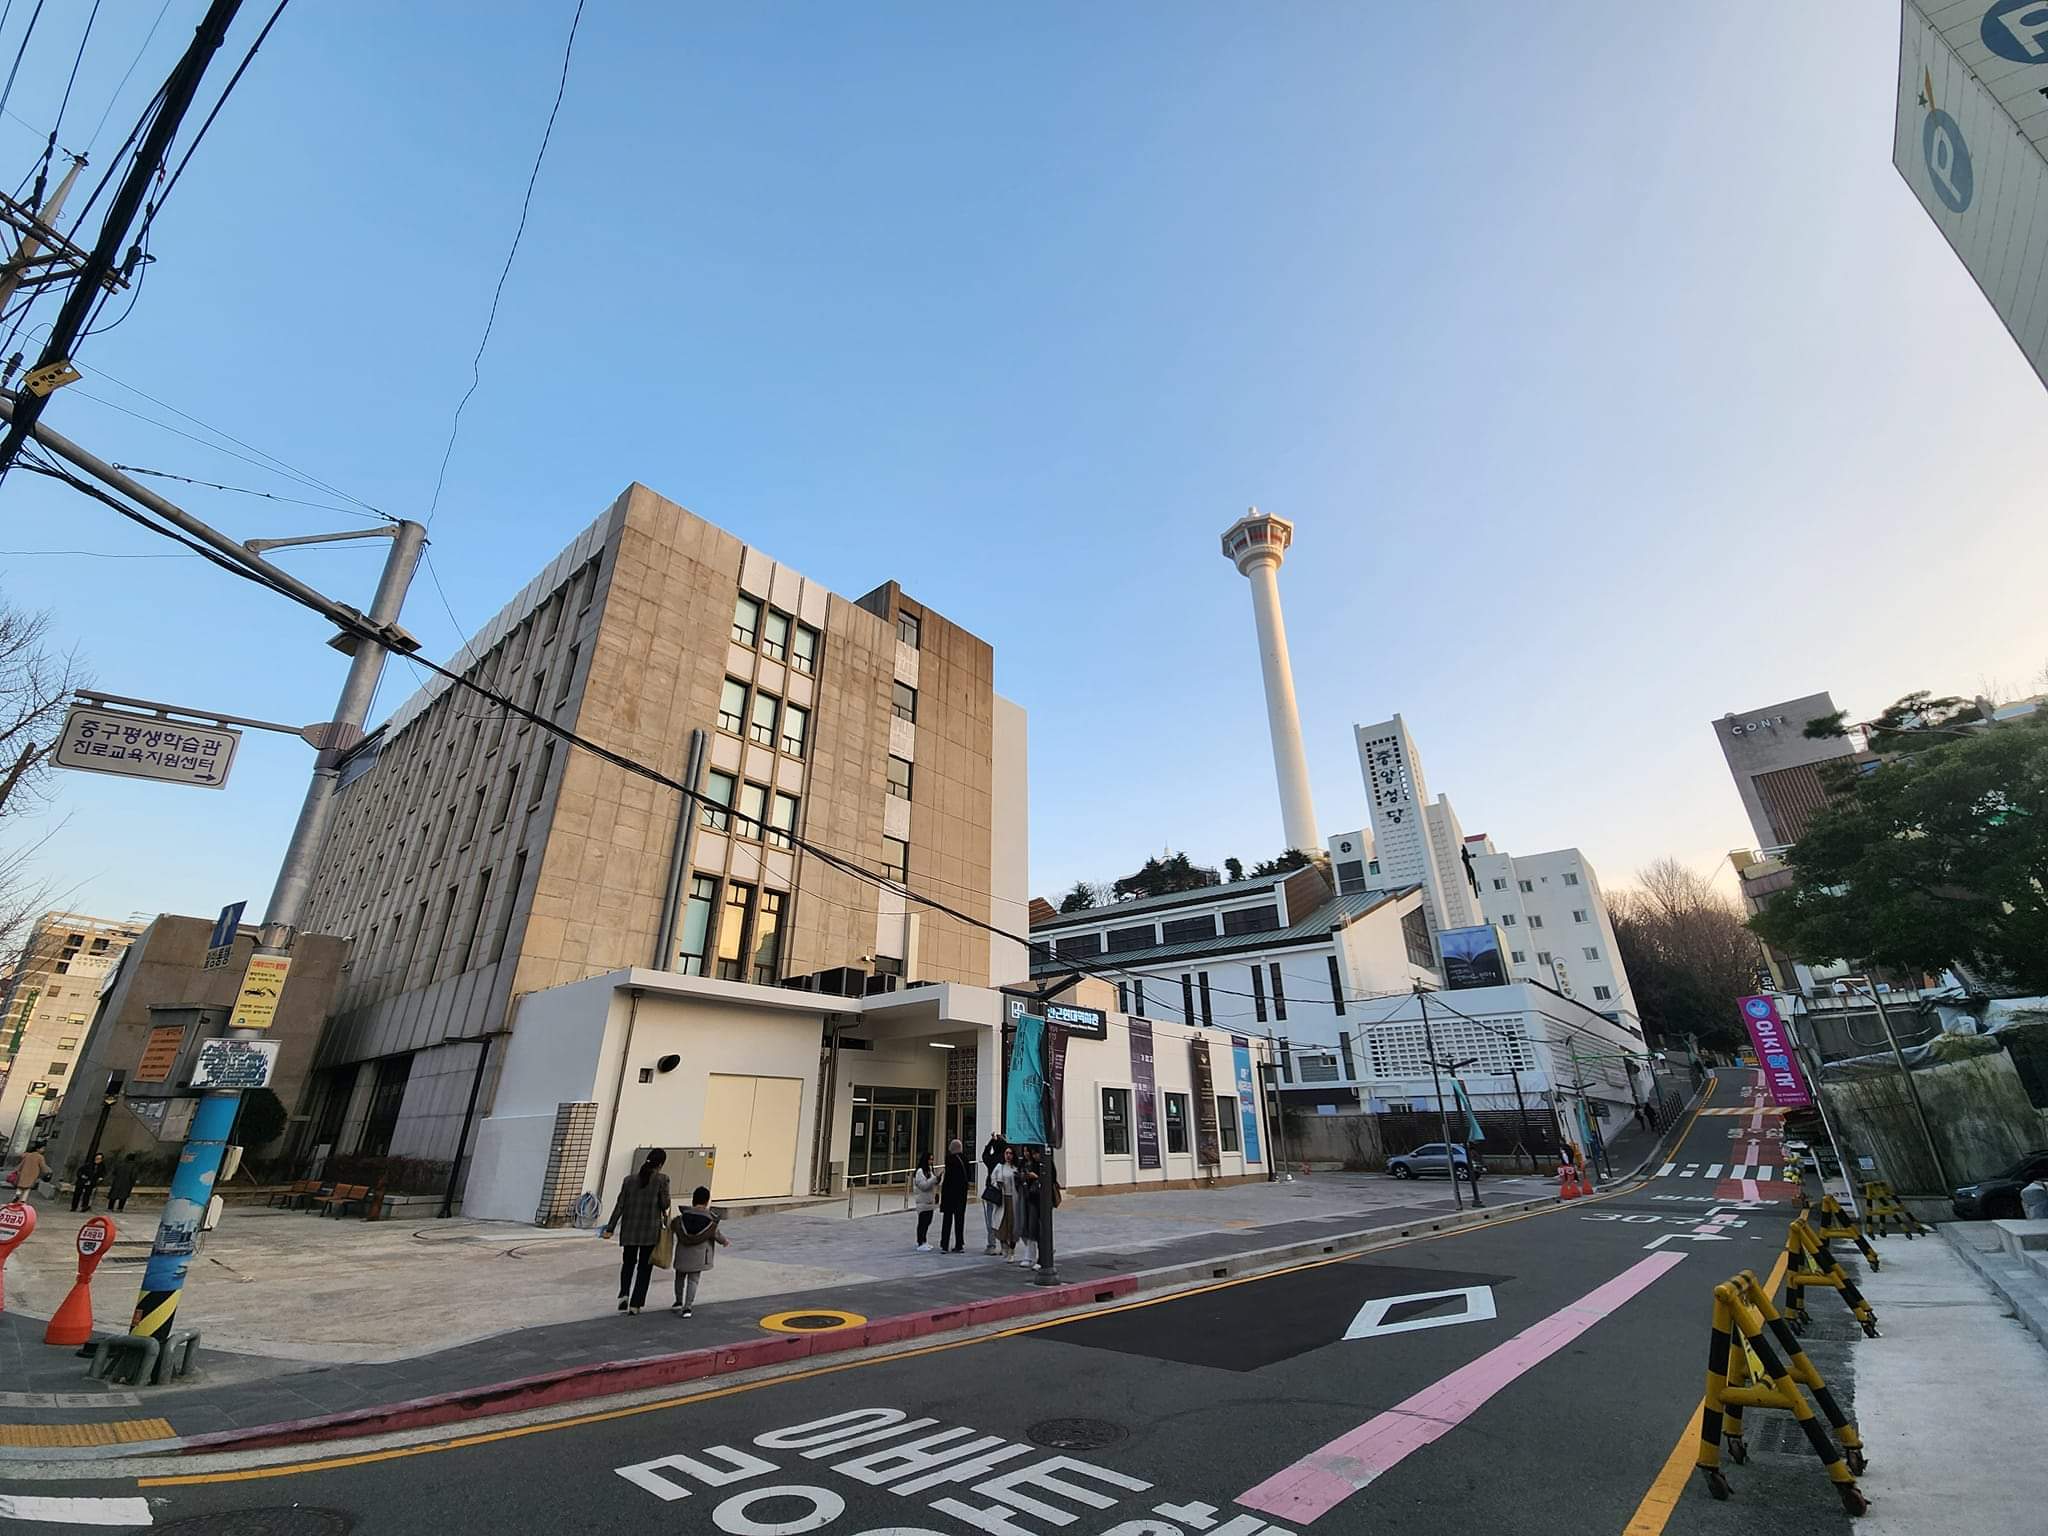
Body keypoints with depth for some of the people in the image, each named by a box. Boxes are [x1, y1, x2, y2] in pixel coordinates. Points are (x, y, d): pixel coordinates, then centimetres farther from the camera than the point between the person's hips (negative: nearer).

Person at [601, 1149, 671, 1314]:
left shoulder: (630, 1179, 0)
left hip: (629, 1230, 3)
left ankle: (624, 1294, 4)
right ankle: (635, 1304, 10)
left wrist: (610, 1228, 5)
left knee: (628, 1263, 23)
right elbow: (665, 1203, -11)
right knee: (645, 1267, 12)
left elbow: (619, 1205, -1)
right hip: (651, 1231, -3)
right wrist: (665, 1215, 12)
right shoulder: (662, 1179, -10)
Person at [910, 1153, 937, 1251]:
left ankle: (924, 1241, 21)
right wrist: (935, 1178, -23)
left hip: (930, 1201, 9)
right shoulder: (920, 1171, -13)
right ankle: (920, 1244, -1)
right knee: (922, 1222, -6)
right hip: (923, 1201, -9)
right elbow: (924, 1185, -21)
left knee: (928, 1222, 11)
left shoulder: (929, 1170, 15)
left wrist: (937, 1180, 3)